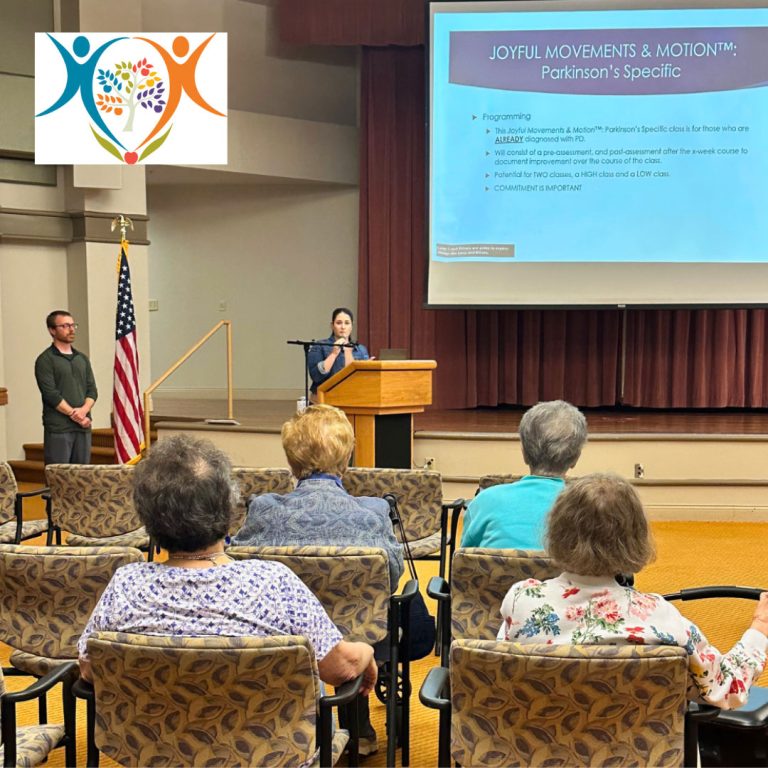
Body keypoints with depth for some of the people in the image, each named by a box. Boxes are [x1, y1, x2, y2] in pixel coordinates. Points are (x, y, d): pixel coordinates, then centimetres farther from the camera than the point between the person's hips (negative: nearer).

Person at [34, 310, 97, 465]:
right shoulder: (45, 360, -2)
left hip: (83, 426, 5)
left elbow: (92, 390, 11)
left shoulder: (82, 359, 16)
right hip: (58, 428, -5)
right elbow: (50, 394, -10)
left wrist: (84, 410, -8)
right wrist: (73, 414, -12)